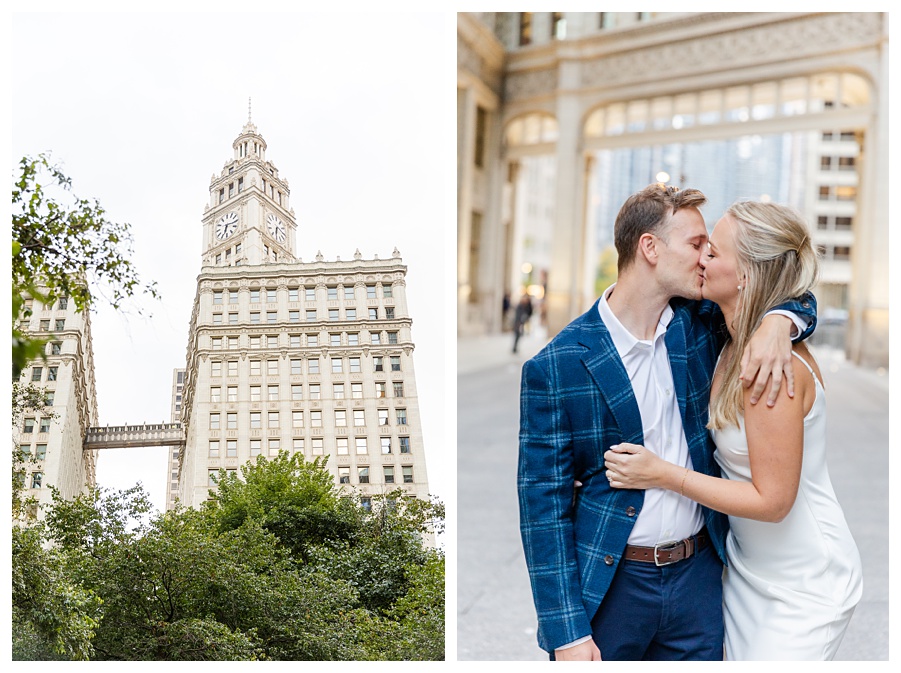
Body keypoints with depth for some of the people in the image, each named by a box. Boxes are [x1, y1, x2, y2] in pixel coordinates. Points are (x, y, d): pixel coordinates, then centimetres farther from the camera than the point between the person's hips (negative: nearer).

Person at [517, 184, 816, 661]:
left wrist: (777, 323, -13)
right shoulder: (554, 368, -14)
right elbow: (543, 501, -12)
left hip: (700, 573, 4)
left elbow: (794, 293, 12)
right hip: (610, 584, -4)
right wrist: (567, 634, -14)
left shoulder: (700, 323, 0)